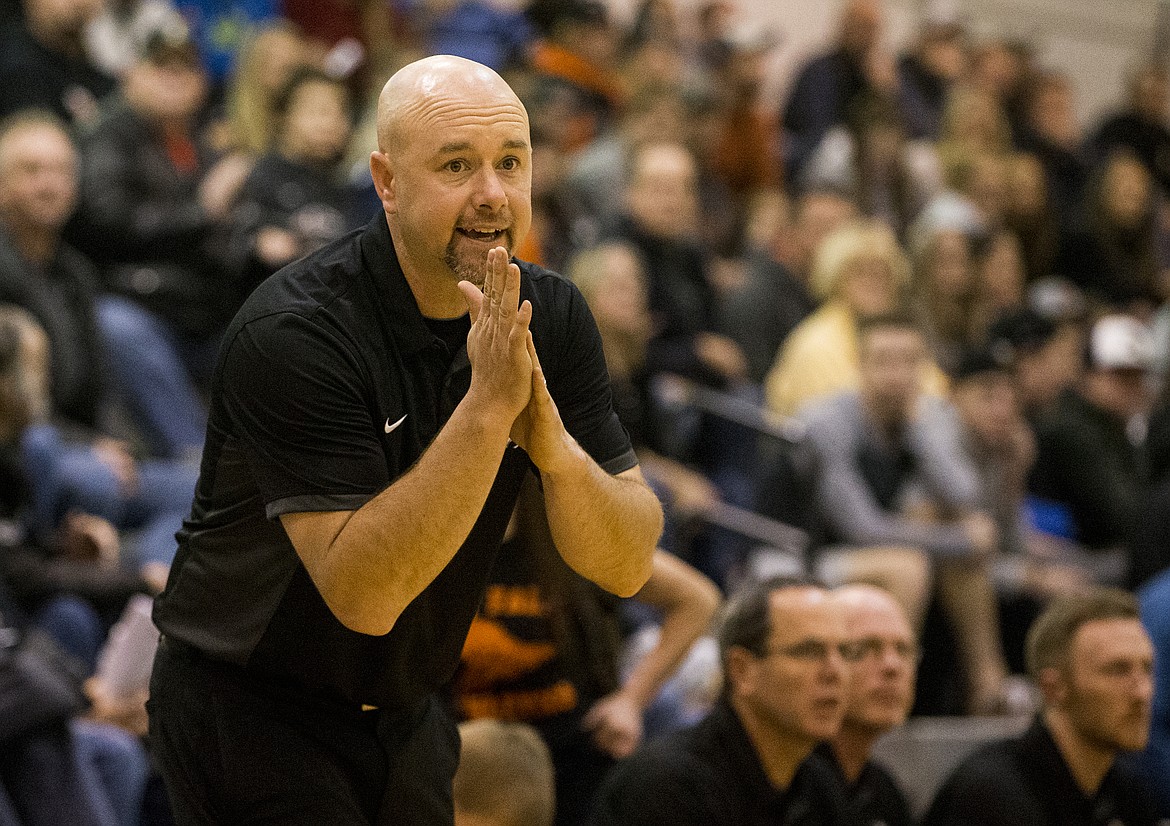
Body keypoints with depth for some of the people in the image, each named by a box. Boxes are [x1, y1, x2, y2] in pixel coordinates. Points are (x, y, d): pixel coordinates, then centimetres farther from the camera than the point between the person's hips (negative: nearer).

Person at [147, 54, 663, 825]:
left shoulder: (550, 318, -5)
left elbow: (627, 566, -8)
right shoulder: (293, 333, -25)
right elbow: (362, 593, -32)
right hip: (249, 707, -6)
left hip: (404, 710, 6)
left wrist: (551, 443, -28)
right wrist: (487, 408, -37)